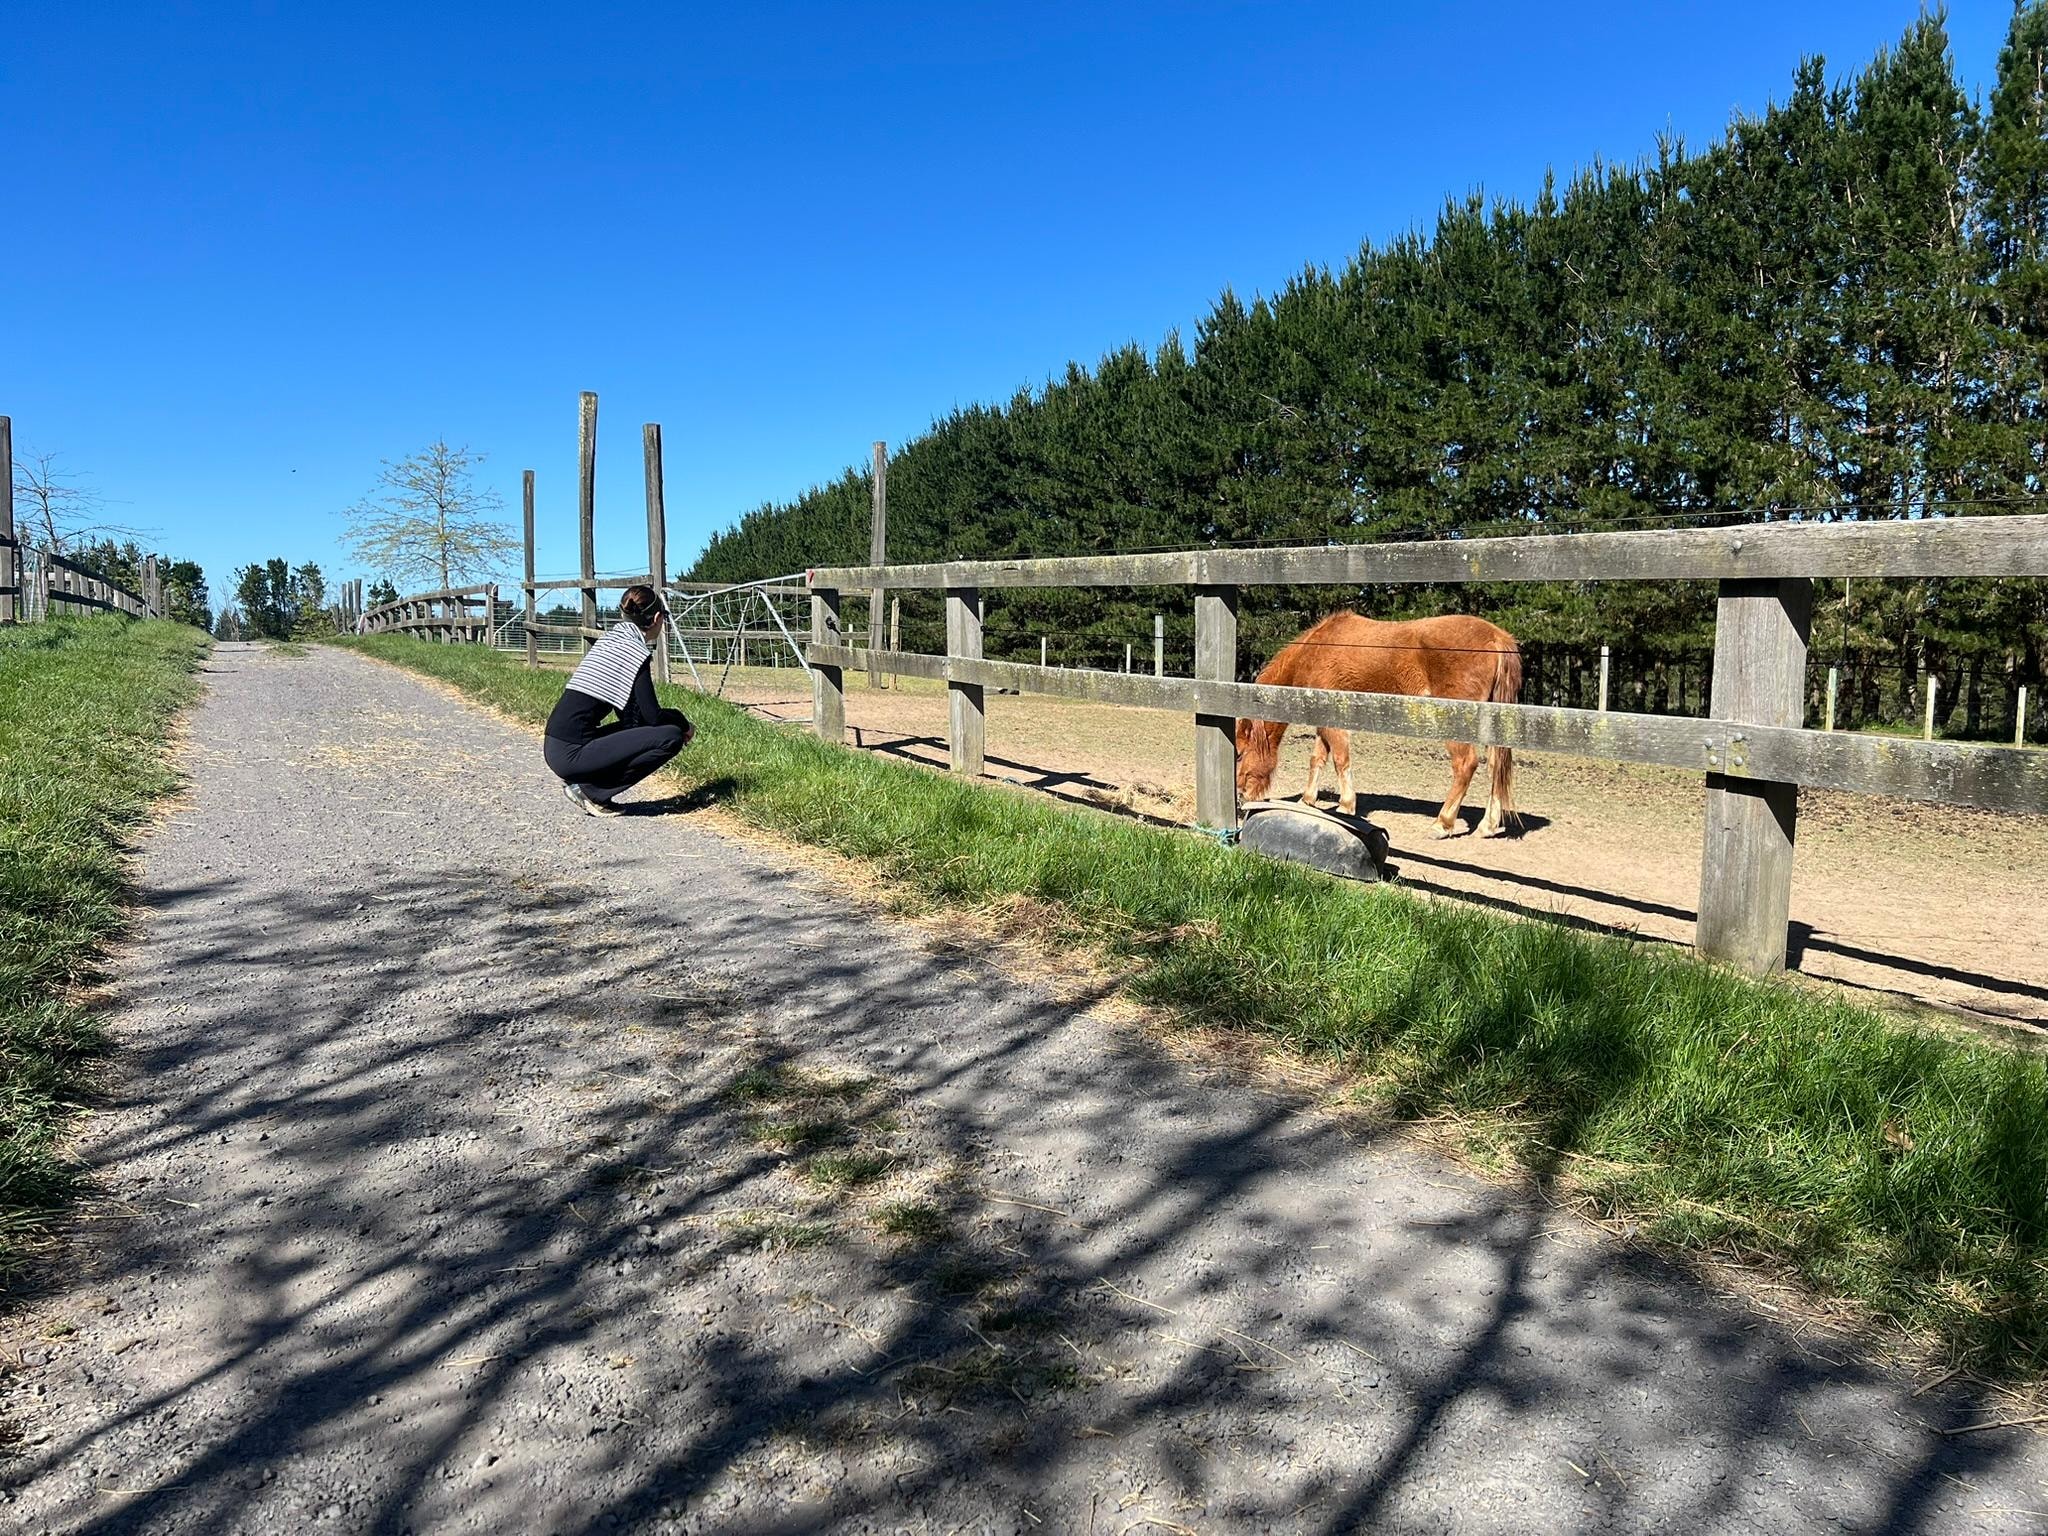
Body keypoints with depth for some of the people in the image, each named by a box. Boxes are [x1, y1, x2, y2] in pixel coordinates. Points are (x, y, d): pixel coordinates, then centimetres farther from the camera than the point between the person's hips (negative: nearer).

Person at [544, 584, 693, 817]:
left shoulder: (609, 640, 16)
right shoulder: (636, 652, -10)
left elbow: (632, 716, 20)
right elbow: (653, 716, -10)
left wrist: (675, 719, 17)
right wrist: (684, 724, 8)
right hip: (572, 754, -9)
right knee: (671, 737, -9)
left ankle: (581, 783, 11)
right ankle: (589, 791, -3)